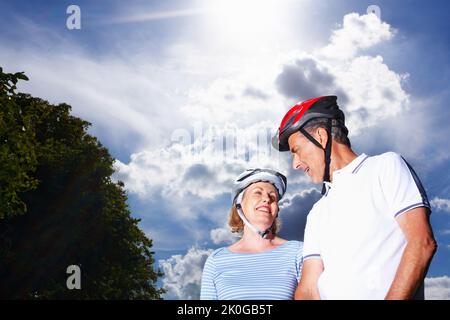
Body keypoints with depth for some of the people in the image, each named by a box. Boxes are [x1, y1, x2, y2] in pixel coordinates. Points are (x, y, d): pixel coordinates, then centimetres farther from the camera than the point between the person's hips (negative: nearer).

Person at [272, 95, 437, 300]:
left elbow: (423, 243, -5)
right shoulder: (318, 213, 23)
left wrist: (394, 297, -15)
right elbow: (309, 289, 12)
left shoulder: (386, 166, 8)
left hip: (389, 294, -5)